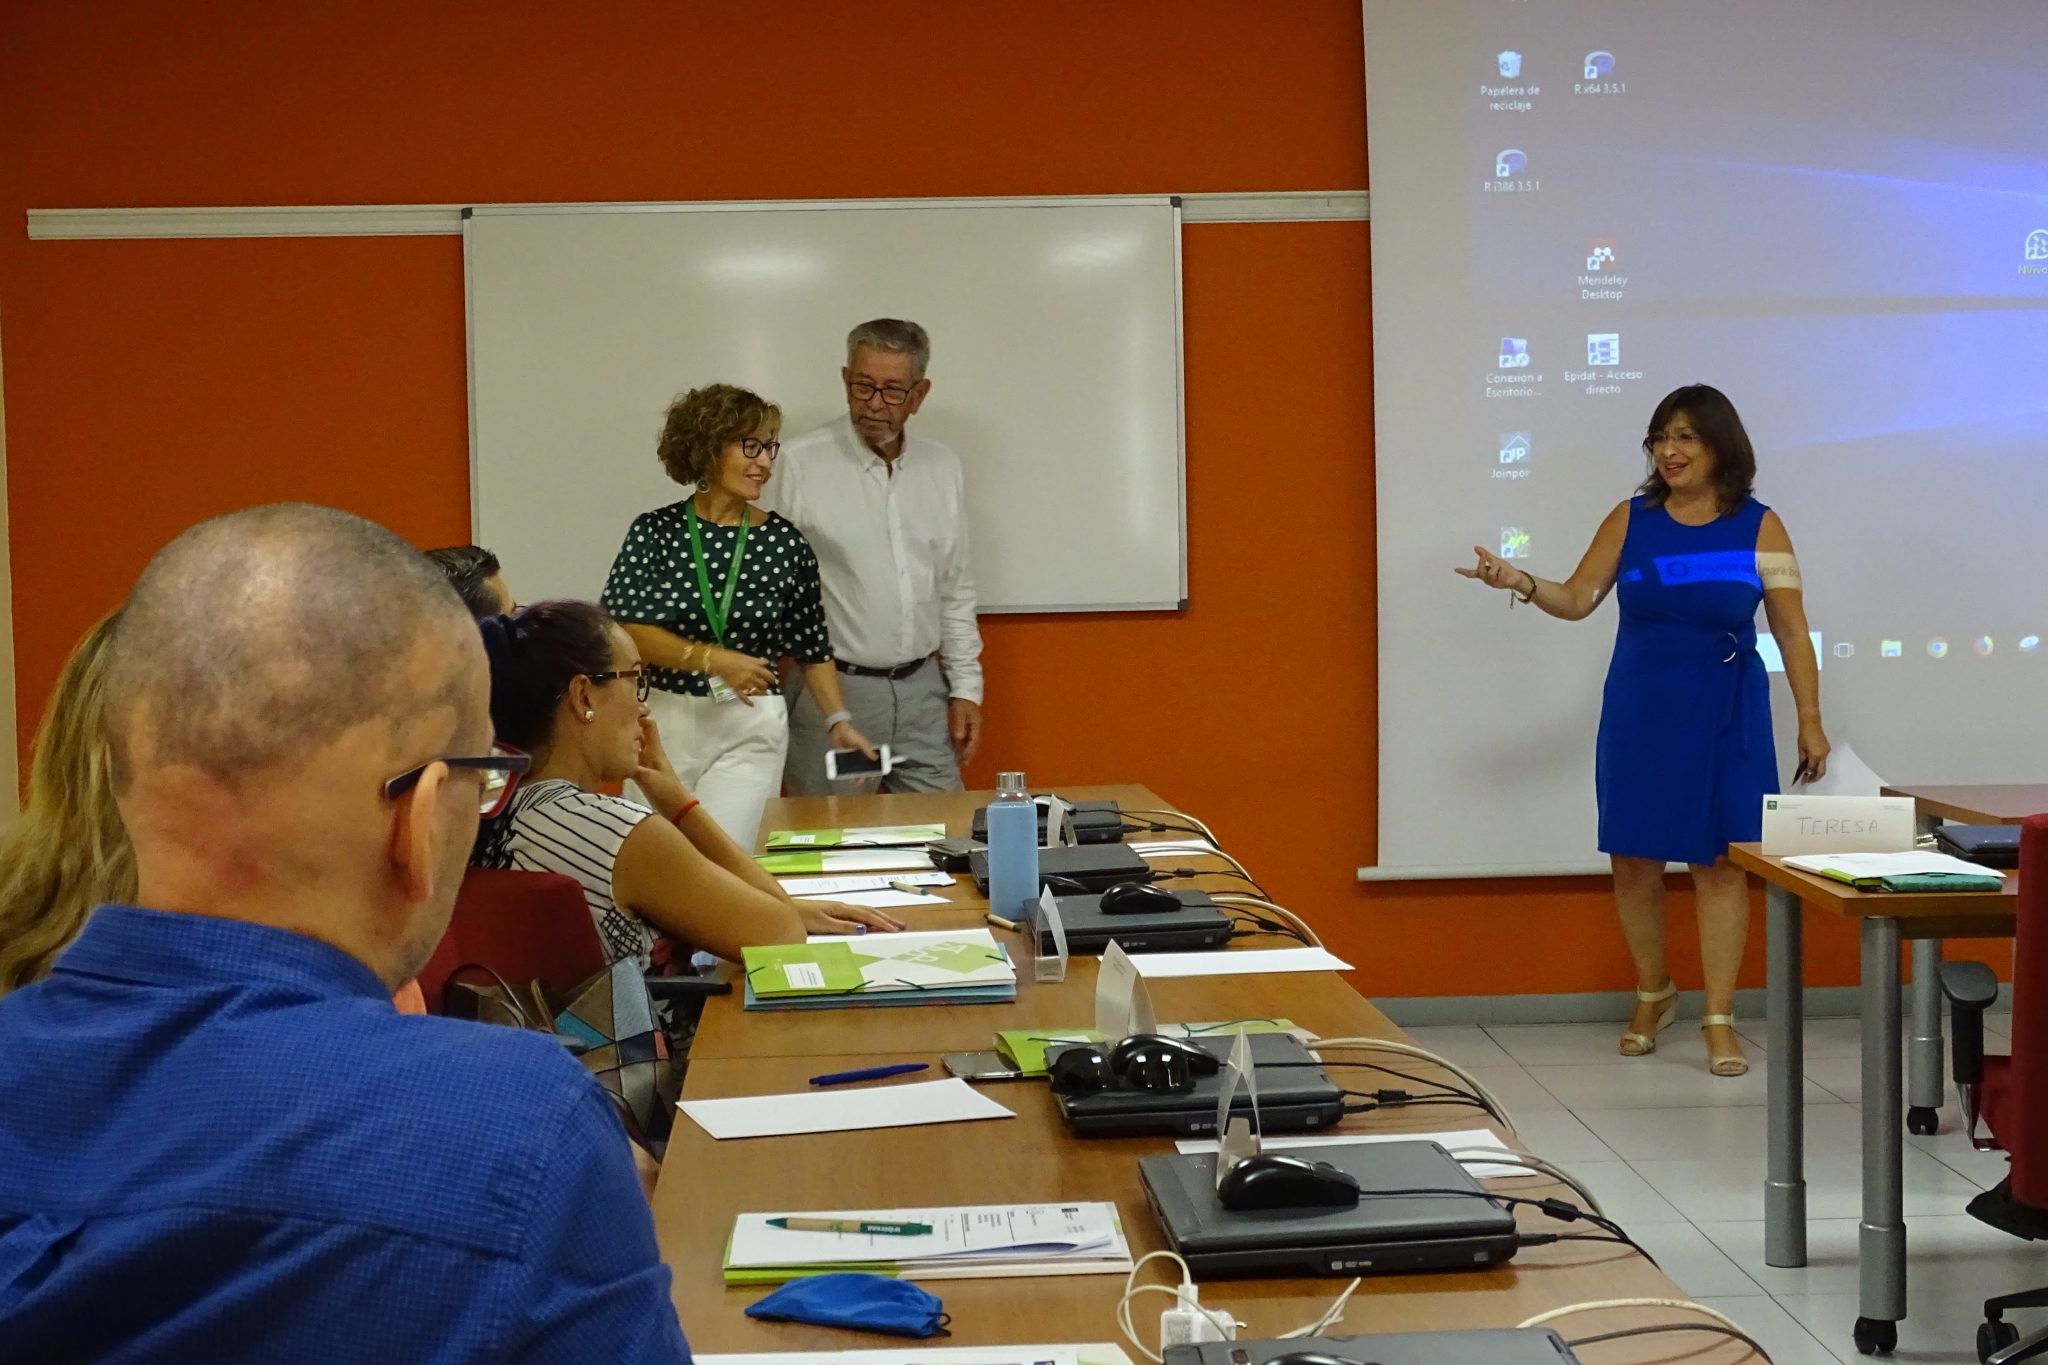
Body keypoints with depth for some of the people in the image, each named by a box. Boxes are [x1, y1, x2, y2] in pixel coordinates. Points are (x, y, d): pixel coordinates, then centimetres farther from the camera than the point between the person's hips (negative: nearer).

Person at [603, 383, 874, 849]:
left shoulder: (785, 543, 2)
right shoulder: (656, 532, -1)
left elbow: (813, 648, 11)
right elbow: (623, 630, -10)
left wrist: (839, 720, 1)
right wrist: (713, 659, -18)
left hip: (750, 732, 0)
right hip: (664, 722, 0)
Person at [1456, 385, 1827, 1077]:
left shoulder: (1759, 528, 0)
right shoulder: (1631, 520, 3)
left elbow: (1792, 631, 1)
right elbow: (1577, 599, 2)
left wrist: (1810, 720, -1)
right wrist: (1522, 583, -17)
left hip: (1726, 717, -2)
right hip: (1639, 714, 2)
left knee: (1720, 861, -2)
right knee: (1634, 858, 5)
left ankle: (1719, 1019, 4)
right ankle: (1653, 995, 26)